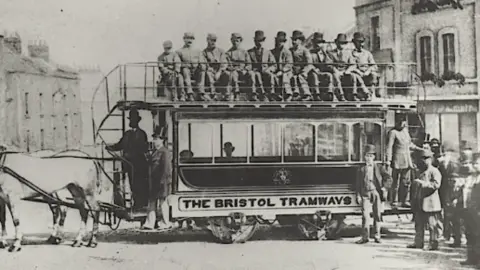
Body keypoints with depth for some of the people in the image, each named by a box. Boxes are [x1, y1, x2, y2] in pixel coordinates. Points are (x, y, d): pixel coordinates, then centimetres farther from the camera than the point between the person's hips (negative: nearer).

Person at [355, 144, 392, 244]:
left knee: (377, 215, 3)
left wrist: (384, 188, -10)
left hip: (376, 194, 0)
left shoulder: (379, 168, 8)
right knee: (365, 215, -9)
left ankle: (377, 236, 12)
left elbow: (389, 178, 3)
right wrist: (358, 196, 2)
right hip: (365, 194, 0)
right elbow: (358, 184, 10)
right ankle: (365, 237, -4)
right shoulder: (361, 170, 11)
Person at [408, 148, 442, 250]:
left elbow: (436, 184, -20)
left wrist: (423, 183, -24)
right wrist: (414, 199, 18)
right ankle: (418, 243, 16)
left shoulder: (434, 171, -6)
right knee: (419, 224, 10)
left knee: (432, 225, -3)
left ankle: (434, 244, 3)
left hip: (430, 203, -8)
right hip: (419, 203, 8)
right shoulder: (420, 170, 18)